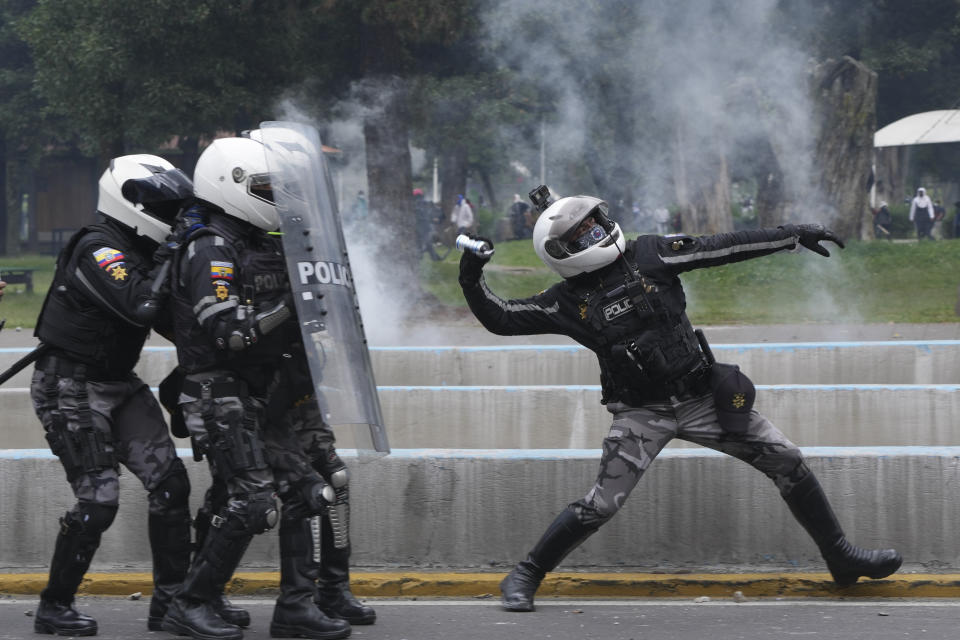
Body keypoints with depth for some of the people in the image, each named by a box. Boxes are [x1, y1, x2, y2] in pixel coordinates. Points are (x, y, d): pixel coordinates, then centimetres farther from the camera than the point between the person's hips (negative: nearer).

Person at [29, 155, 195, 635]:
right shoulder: (97, 251, -19)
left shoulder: (141, 254, 10)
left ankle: (170, 598, 5)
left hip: (118, 383, 9)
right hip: (70, 388, -9)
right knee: (97, 500, -12)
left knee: (168, 479, -1)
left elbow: (174, 320, 14)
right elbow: (140, 306, -35)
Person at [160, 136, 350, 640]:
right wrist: (287, 306, -22)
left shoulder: (258, 244, 15)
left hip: (253, 397, 10)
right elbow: (227, 330, -24)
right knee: (249, 503, -14)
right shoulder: (210, 249, -14)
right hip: (217, 395, -10)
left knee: (305, 491, 5)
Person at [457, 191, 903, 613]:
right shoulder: (568, 302, -2)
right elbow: (501, 319, 1)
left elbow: (723, 248, -2)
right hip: (643, 414, -2)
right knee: (600, 505, -14)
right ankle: (526, 576, 3)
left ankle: (841, 558, 13)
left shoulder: (649, 255, -1)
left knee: (787, 462, 0)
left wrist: (792, 236, -3)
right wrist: (472, 281, -16)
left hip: (704, 398, 2)